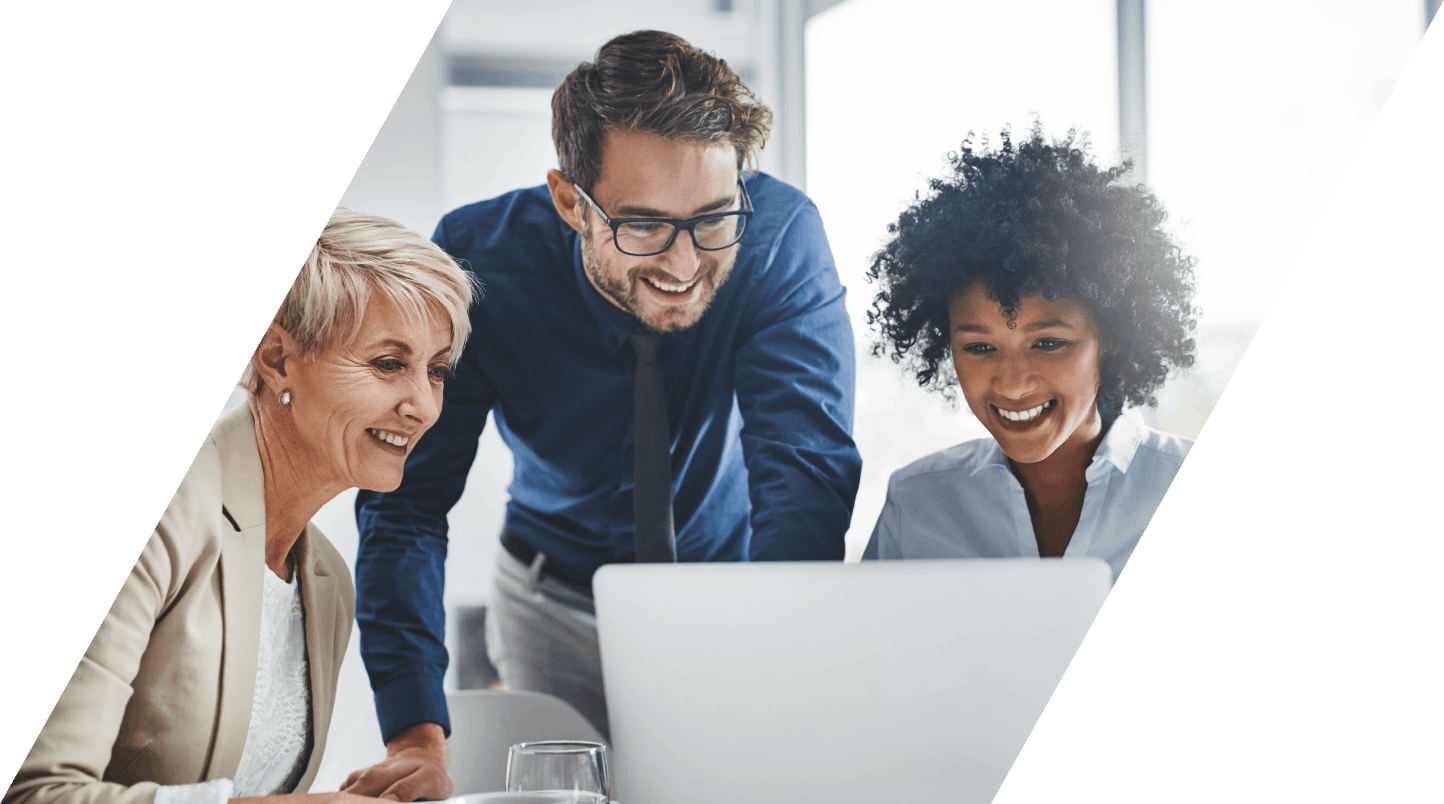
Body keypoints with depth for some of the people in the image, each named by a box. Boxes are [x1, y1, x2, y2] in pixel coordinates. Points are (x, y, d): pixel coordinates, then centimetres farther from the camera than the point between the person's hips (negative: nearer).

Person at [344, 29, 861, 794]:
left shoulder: (780, 236, -27)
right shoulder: (482, 261, -26)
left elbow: (806, 473, -33)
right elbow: (406, 501, -23)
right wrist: (417, 732, -38)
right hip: (557, 602, 1)